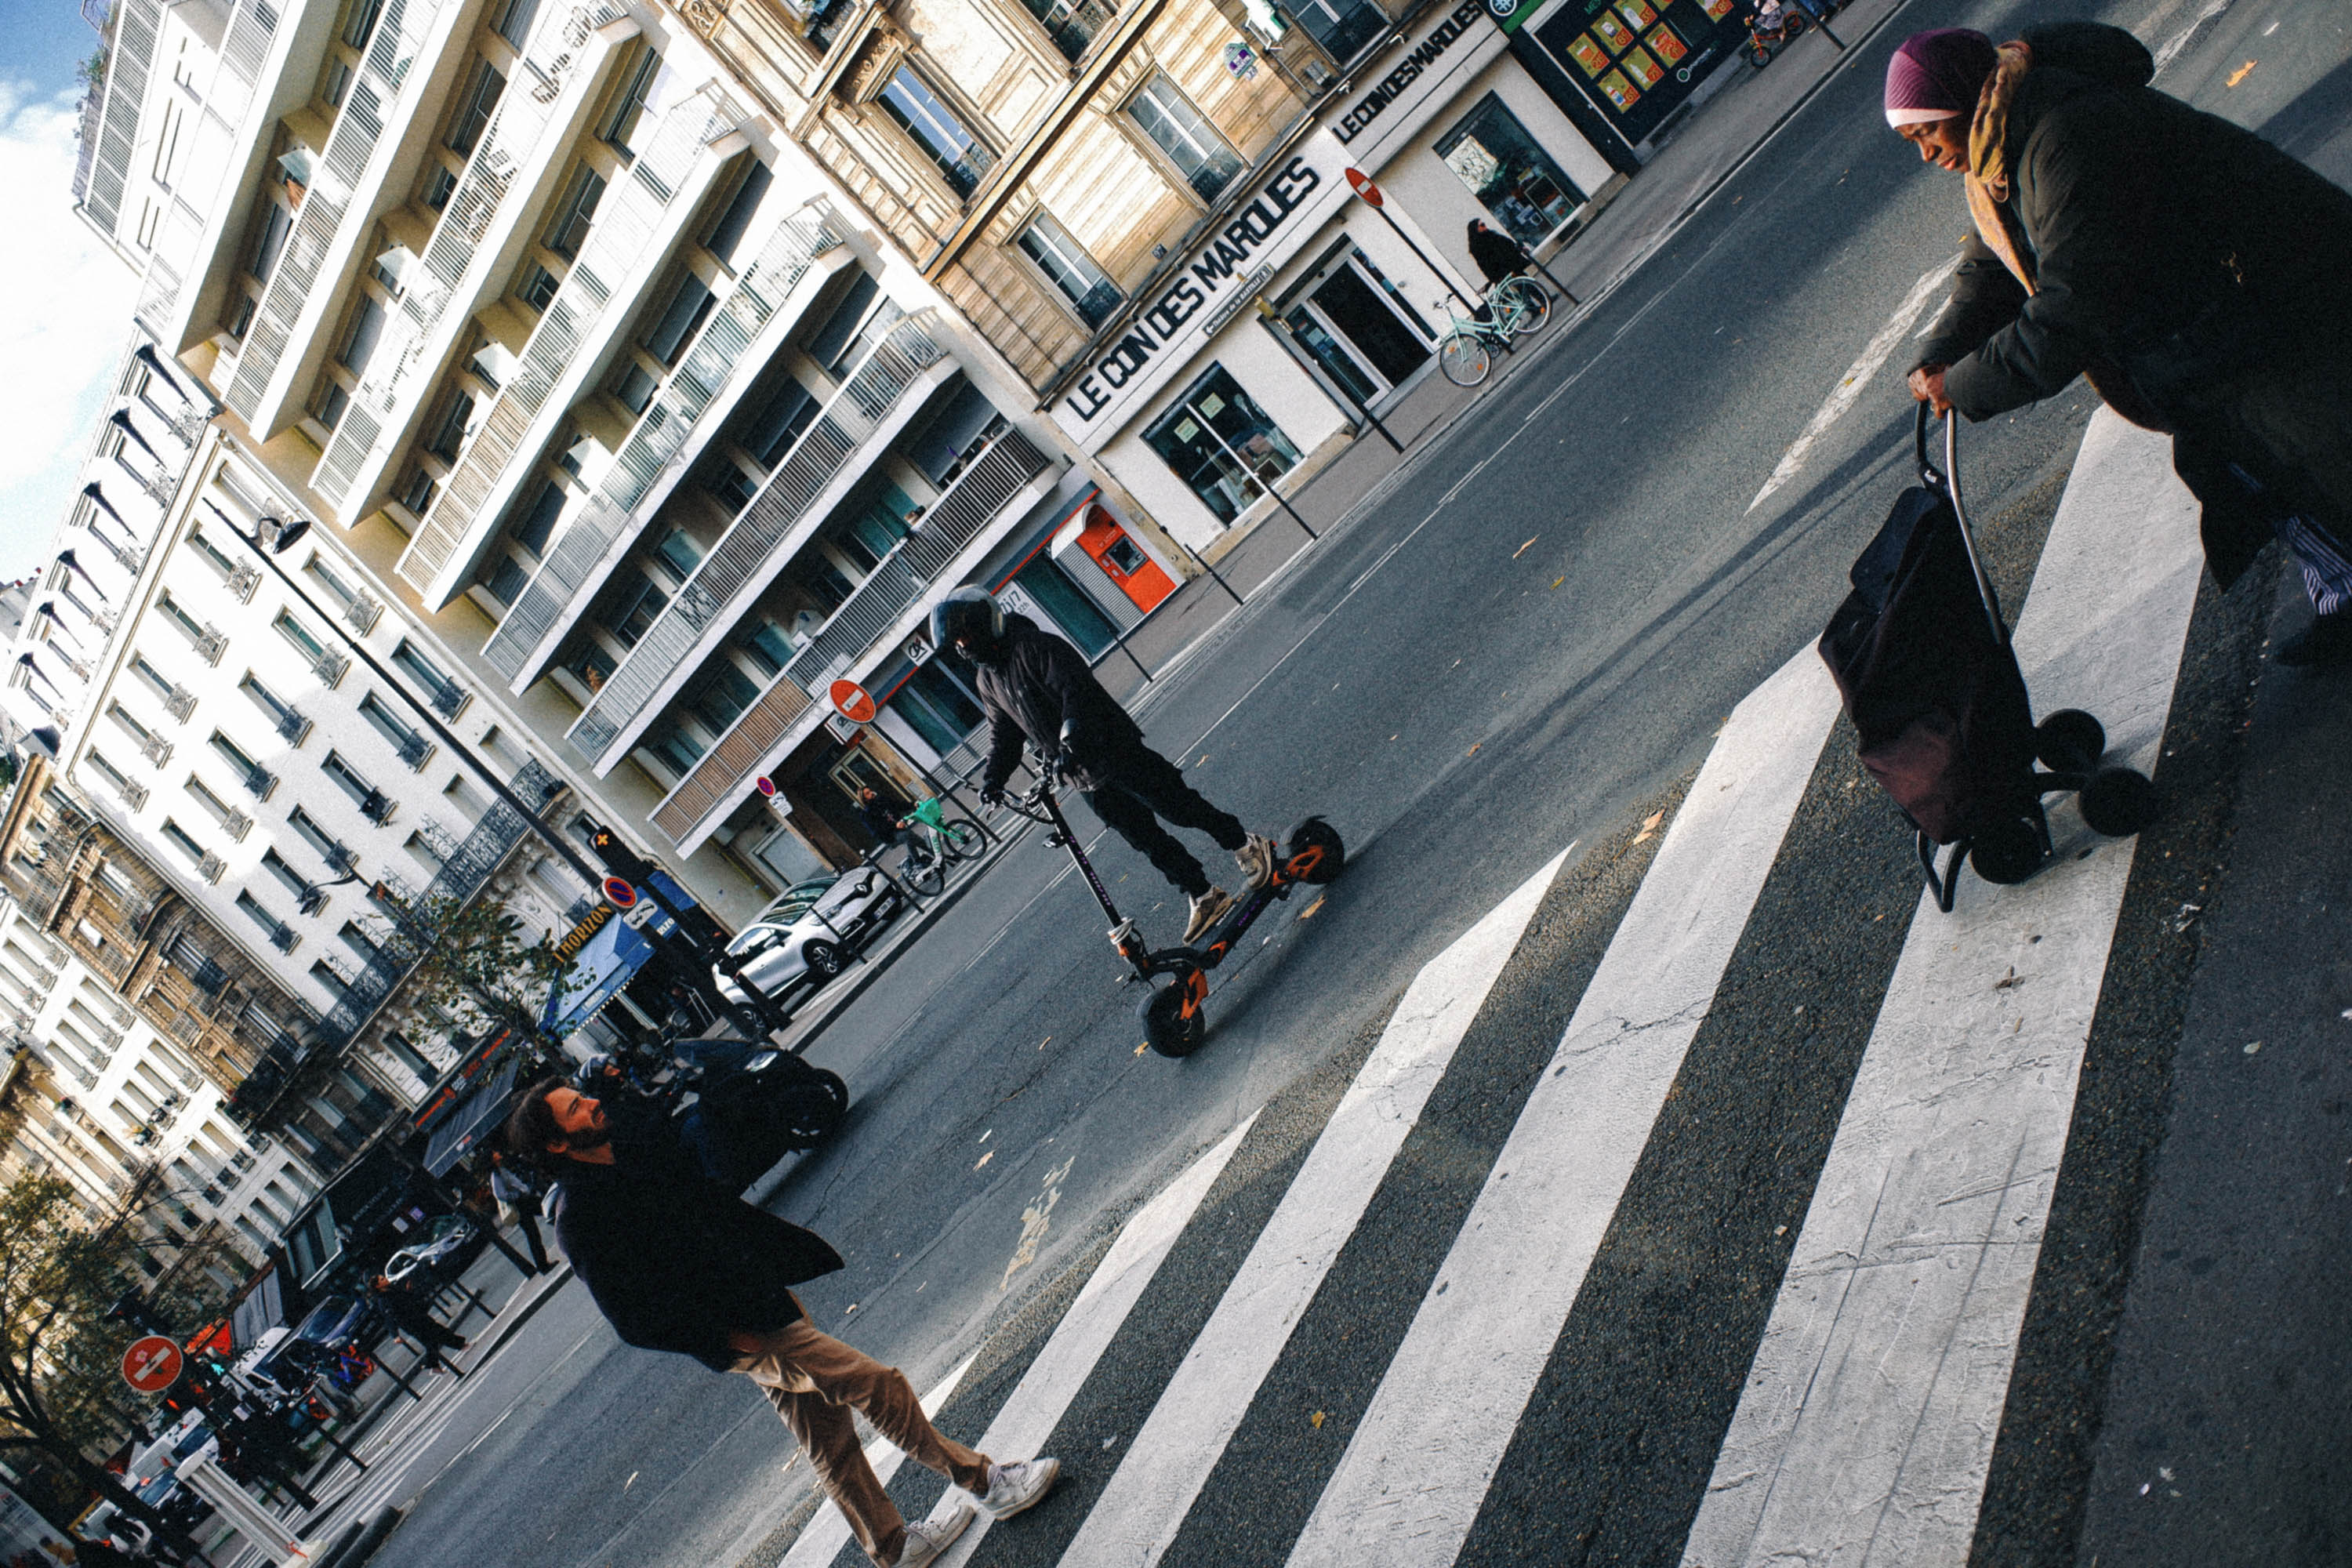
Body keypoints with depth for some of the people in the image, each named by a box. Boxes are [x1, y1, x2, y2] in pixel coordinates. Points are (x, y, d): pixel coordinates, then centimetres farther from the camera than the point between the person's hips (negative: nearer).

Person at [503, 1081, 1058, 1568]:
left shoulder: (637, 1138, 5)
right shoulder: (581, 1225, -18)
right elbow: (634, 1321, -18)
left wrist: (794, 1244, 15)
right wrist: (723, 1339, -18)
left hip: (765, 1285, 7)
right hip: (745, 1337, -7)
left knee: (830, 1440, 16)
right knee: (879, 1383, -11)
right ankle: (986, 1481, 3)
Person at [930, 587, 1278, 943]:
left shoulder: (1034, 647, -15)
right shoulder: (986, 681, 10)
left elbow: (1076, 687, -28)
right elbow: (1003, 733, 15)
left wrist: (1070, 736, -41)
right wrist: (992, 776, -2)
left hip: (1117, 751, -7)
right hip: (1086, 778, 7)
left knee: (1179, 809, -1)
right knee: (1146, 838, 7)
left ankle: (1248, 846, 20)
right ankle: (1204, 897, 16)